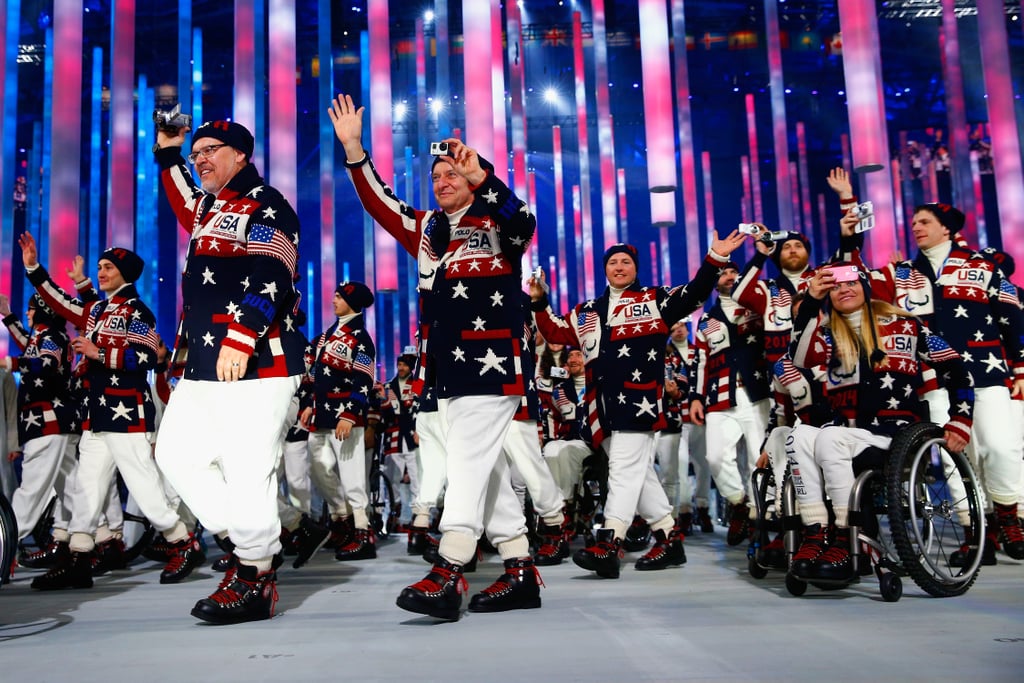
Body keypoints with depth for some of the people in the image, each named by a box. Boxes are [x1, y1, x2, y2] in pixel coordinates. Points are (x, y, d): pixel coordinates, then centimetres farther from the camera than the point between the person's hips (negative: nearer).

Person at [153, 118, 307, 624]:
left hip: (255, 361, -10)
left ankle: (254, 577, 3)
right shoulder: (208, 207, 22)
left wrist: (239, 338, -28)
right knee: (177, 455, 12)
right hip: (203, 364, 10)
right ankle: (242, 540, 19)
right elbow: (186, 206, 47)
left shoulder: (266, 205, -5)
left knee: (247, 469, -9)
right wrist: (168, 153, 38)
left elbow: (271, 278, -19)